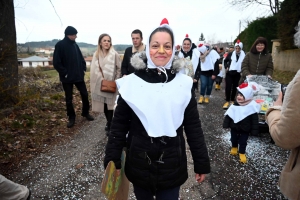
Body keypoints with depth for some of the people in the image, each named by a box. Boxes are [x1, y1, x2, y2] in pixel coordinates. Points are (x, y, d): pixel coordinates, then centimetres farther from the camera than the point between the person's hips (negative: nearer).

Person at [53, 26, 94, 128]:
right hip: (67, 77, -5)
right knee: (69, 99, 7)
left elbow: (81, 58, 15)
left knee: (85, 94, 9)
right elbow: (56, 63, -13)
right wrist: (64, 73, -14)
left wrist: (84, 68, 4)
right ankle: (71, 117, 22)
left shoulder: (75, 45, 6)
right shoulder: (60, 45, -10)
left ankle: (85, 112, 29)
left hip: (79, 75, 5)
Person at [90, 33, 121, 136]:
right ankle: (109, 122, 34)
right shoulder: (96, 54, 2)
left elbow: (119, 69, -4)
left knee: (109, 105, 0)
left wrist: (115, 82, -7)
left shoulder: (114, 54, -9)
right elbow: (94, 69, 0)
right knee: (103, 104, 13)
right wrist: (101, 80, -10)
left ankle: (110, 126, 15)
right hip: (100, 84, 4)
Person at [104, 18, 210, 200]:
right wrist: (113, 162, -3)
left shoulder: (183, 83, -6)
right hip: (139, 164, 1)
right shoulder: (132, 82, -9)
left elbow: (193, 126, -1)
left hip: (172, 165, 0)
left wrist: (202, 163, 2)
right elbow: (119, 125, -4)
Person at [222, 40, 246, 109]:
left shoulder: (244, 55, -4)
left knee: (234, 88, 10)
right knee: (228, 87, -3)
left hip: (237, 74, 0)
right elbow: (225, 61, 15)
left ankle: (232, 101, 24)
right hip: (229, 73, 0)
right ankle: (227, 101, 7)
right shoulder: (230, 54, 1)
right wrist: (226, 67, 1)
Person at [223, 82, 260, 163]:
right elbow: (228, 115, -2)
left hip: (245, 129, -3)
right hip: (234, 127, 3)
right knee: (234, 139, 22)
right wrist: (226, 124, 1)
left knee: (243, 142, 11)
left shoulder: (252, 106, -20)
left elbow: (254, 120, -12)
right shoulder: (235, 105, -11)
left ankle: (242, 153, 32)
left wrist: (254, 130, -10)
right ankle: (234, 147, 49)